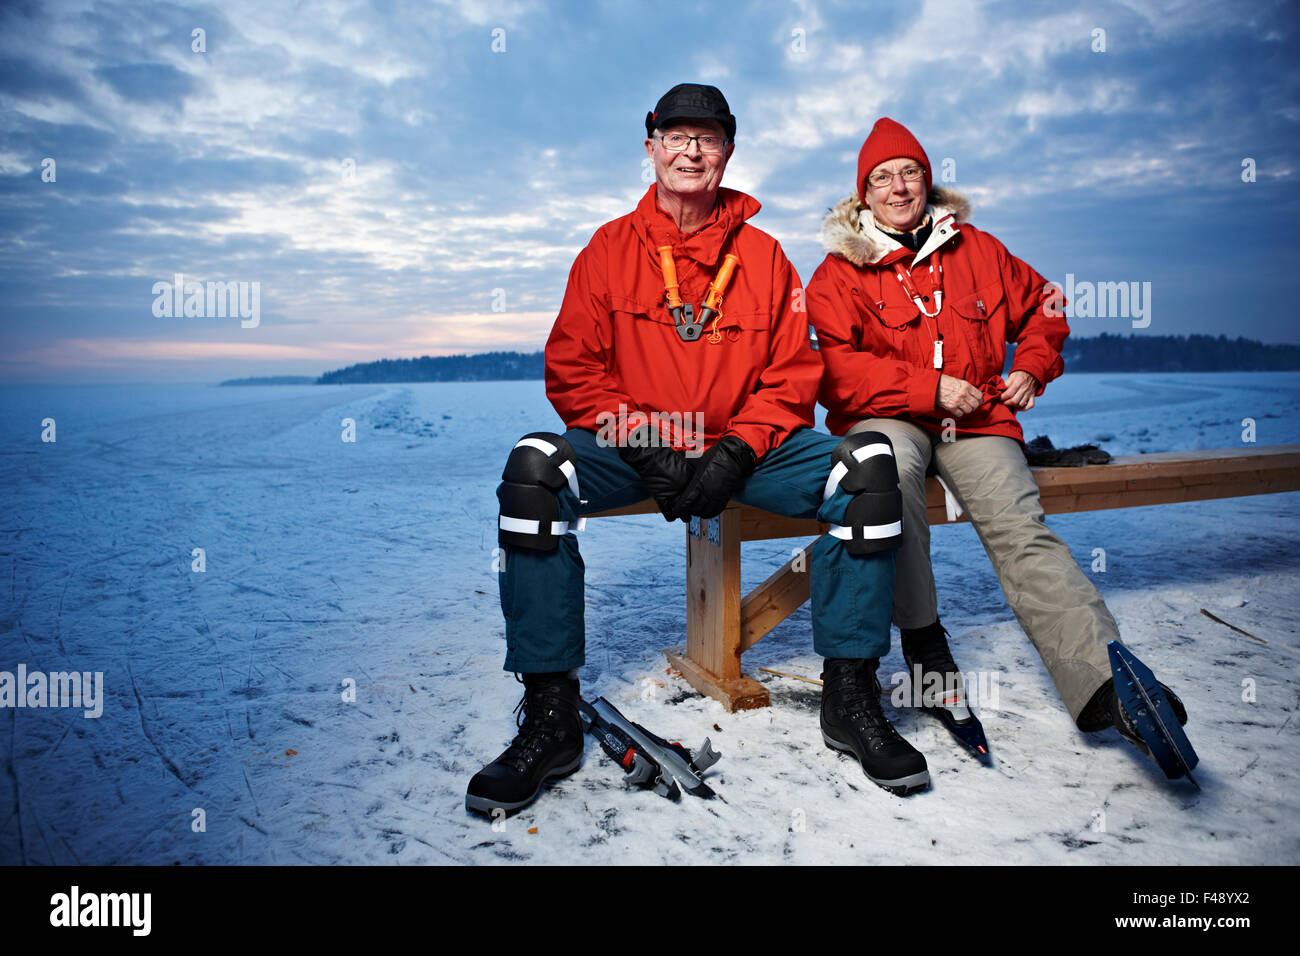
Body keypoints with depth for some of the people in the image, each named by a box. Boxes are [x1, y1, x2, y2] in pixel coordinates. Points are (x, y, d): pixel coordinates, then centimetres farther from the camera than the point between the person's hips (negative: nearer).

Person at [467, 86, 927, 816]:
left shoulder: (763, 254, 8)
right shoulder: (610, 249, 6)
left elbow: (795, 373, 4)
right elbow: (573, 371, 1)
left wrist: (736, 453, -12)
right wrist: (642, 445, -13)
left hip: (746, 447, 1)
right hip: (633, 447, 0)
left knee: (869, 467, -22)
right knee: (534, 467, -29)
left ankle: (851, 699, -10)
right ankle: (551, 719, -20)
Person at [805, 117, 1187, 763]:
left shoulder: (977, 251, 19)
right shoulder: (841, 272, 6)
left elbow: (1041, 305, 31)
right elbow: (833, 368, -7)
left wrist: (1032, 369, 12)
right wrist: (929, 389, -13)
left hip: (976, 420, 3)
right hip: (886, 419, -2)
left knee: (1020, 528, -22)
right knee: (891, 464, -38)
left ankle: (1104, 685, -36)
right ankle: (922, 639, -25)